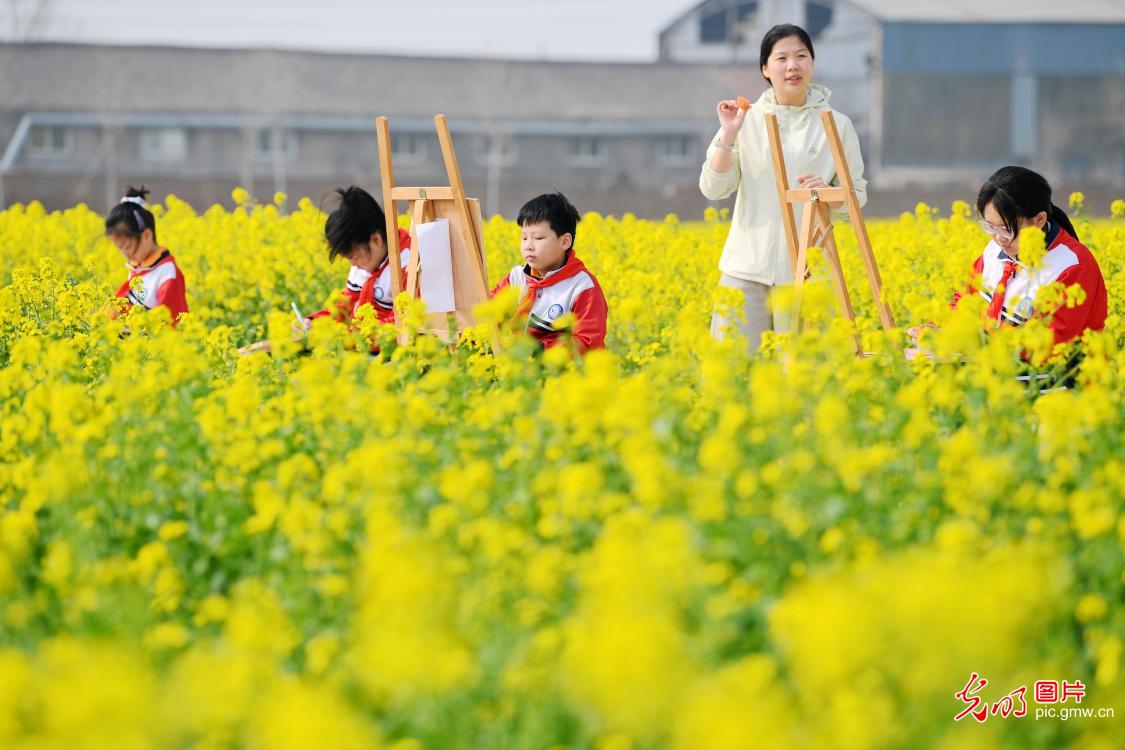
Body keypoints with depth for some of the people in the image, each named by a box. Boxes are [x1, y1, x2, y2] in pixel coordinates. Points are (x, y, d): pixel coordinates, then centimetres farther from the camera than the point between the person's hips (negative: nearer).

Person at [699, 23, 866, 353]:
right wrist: (728, 135, -11)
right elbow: (713, 189, 1)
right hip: (747, 267, 1)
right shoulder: (747, 120, 4)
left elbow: (857, 196, 7)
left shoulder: (837, 126, 3)